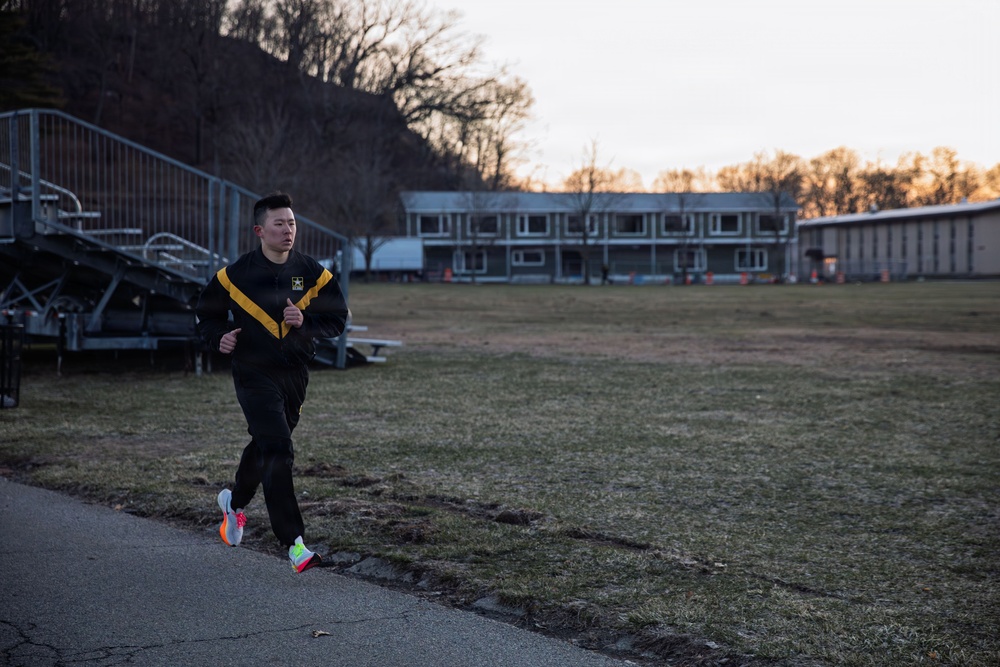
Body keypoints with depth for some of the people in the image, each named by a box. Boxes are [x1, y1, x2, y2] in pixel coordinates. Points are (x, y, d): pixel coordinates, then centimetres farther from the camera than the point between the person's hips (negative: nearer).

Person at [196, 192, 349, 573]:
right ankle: (294, 543, -15)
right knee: (278, 451, -16)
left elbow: (338, 319, 2)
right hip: (254, 374, -4)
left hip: (295, 375, 4)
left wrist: (305, 320, -17)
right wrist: (218, 337, -12)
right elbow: (207, 312, 8)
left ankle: (235, 502, 51)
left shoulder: (312, 273, -1)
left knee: (265, 446, 20)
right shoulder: (236, 275, -6)